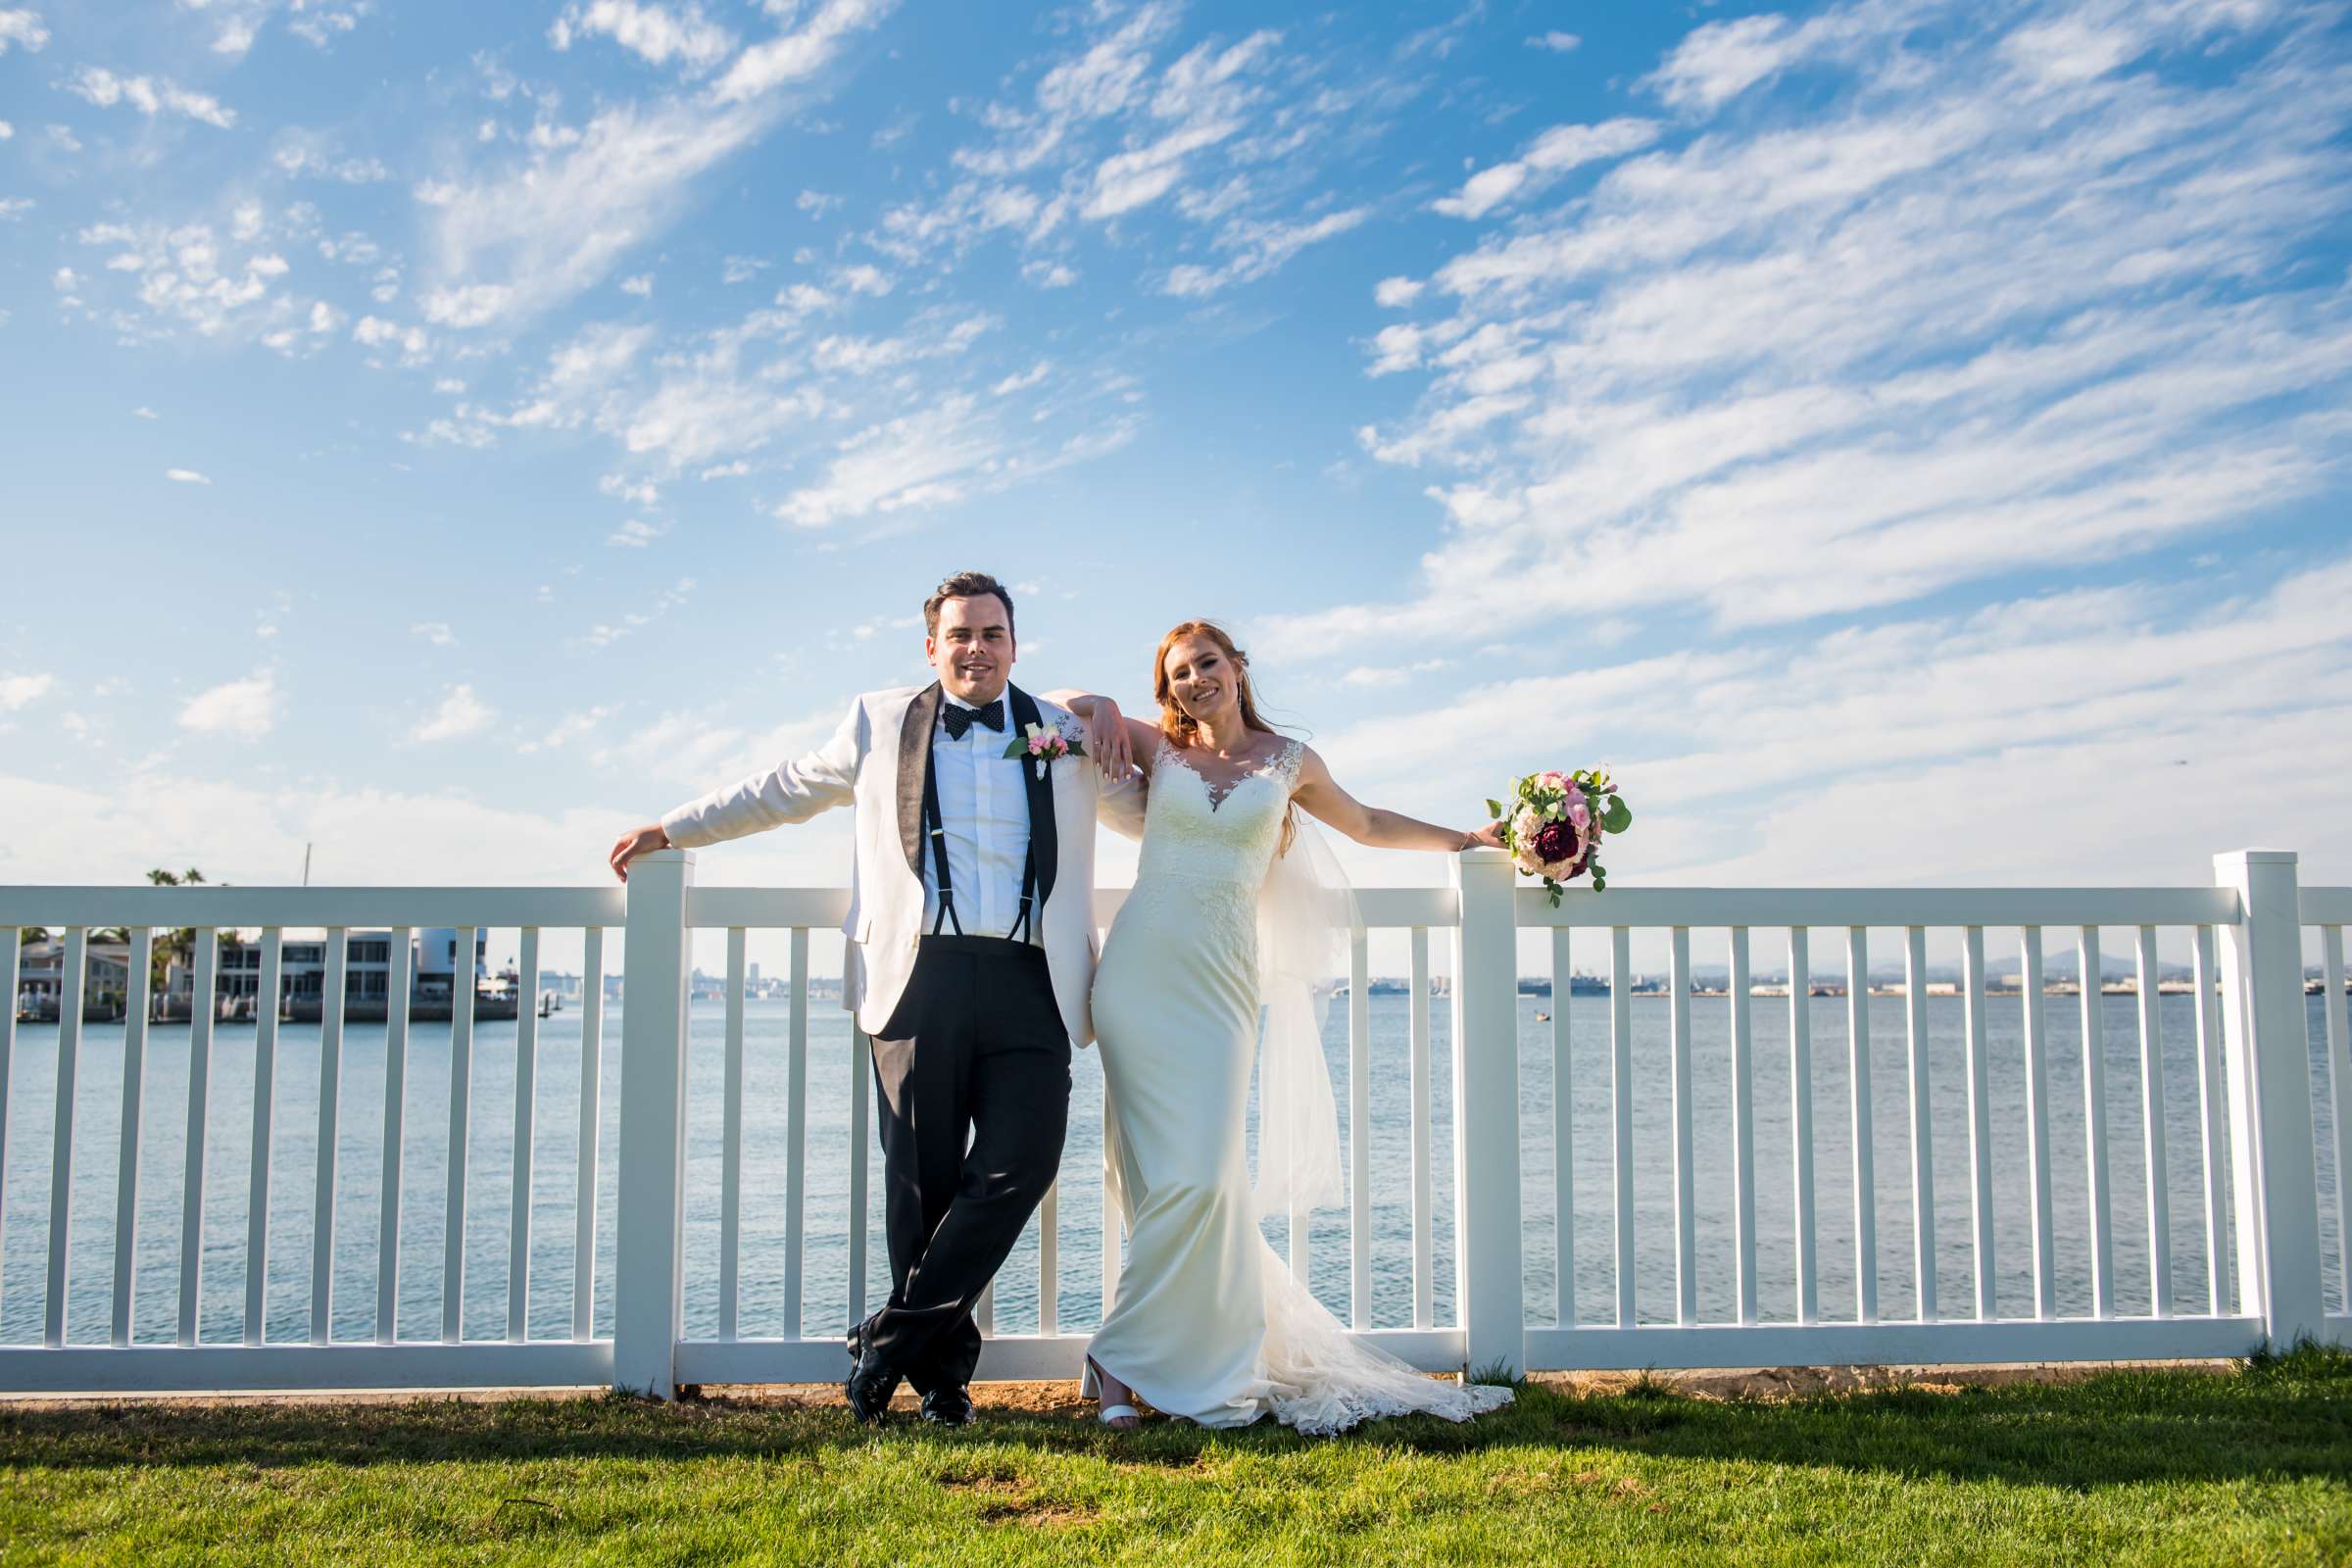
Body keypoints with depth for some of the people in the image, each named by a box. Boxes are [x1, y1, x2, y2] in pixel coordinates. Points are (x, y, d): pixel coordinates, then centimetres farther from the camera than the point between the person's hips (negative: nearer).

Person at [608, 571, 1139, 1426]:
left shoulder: (1071, 737, 16)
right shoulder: (880, 723, 16)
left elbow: (1159, 813, 31)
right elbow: (783, 790, 27)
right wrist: (670, 829, 30)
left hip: (1030, 987, 1)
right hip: (920, 977, 0)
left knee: (1018, 1167, -11)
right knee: (922, 1185, -1)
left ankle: (889, 1344, 3)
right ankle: (941, 1368, 14)